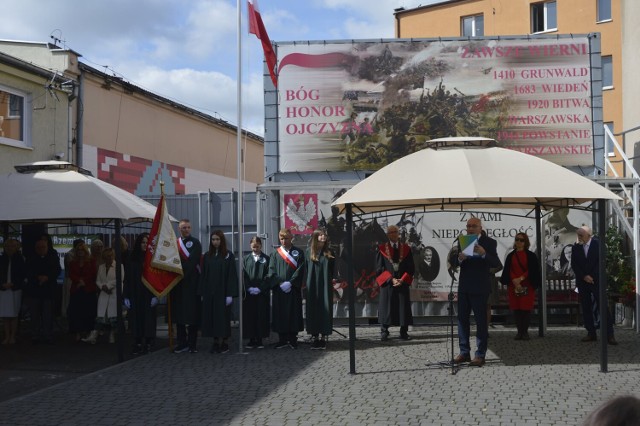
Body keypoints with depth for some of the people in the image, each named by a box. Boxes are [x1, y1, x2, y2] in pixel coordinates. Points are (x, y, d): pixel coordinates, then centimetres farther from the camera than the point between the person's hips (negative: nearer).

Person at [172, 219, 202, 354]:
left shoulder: (195, 242, 1)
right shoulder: (175, 243, 12)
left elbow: (193, 260, -11)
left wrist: (182, 272, -14)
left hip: (191, 281, -4)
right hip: (178, 282, 4)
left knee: (192, 312, -3)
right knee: (179, 313, 6)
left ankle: (192, 343, 3)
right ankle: (182, 343, 13)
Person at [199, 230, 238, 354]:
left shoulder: (228, 255, -3)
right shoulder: (207, 256, 8)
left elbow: (232, 275, -6)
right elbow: (203, 275, 9)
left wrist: (230, 294, -12)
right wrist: (202, 293, 4)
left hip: (223, 292, -4)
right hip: (209, 292, 4)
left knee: (223, 316, 1)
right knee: (211, 316, 4)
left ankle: (225, 343, 9)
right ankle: (216, 342, 11)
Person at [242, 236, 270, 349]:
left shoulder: (266, 259, 4)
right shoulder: (246, 259, 9)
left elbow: (268, 275, -1)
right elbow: (243, 275, 4)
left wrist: (260, 288, -11)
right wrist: (249, 288, -9)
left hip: (262, 292, -1)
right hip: (249, 292, 1)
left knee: (262, 316, 0)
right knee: (249, 316, 1)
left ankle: (260, 339, 6)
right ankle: (251, 339, 7)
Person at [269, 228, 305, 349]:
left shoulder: (298, 252, 5)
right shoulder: (275, 254, 9)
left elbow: (300, 270, -4)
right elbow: (271, 271, 2)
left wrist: (290, 283, -14)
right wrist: (280, 283, -11)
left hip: (293, 289, -1)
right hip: (279, 289, 1)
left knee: (294, 313, 0)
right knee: (280, 314, 2)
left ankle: (292, 340, 7)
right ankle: (282, 340, 9)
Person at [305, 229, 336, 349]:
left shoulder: (329, 253, 8)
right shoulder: (309, 252, 4)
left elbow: (333, 269, 10)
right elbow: (305, 269, 3)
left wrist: (333, 279, -5)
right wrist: (306, 283, -5)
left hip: (325, 286, 1)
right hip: (312, 287, -1)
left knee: (325, 310, -1)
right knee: (313, 310, 1)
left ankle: (324, 337, 5)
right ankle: (315, 337, 7)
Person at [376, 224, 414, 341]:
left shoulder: (406, 249, 9)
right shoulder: (382, 249, 4)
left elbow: (411, 268, 6)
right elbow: (379, 268, 0)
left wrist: (402, 280, -9)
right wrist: (391, 279, -11)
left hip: (403, 283, 2)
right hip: (387, 283, -1)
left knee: (403, 308, 1)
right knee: (386, 307, -2)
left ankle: (404, 332, 7)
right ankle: (384, 332, 4)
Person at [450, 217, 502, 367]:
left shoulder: (489, 242, -6)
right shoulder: (462, 241, 7)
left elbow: (496, 264, -17)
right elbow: (453, 262, 2)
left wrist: (484, 254, -33)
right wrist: (459, 258, -21)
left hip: (479, 287, -5)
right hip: (464, 286, 5)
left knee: (481, 321, -1)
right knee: (462, 319, 10)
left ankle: (480, 355, 3)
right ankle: (464, 352, 20)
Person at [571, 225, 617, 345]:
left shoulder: (598, 245, -2)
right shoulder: (576, 248, 7)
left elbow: (600, 262, -4)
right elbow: (574, 265, 3)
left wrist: (592, 277, -9)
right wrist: (584, 277, -9)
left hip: (596, 281, -3)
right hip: (582, 282, 3)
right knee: (586, 309, 3)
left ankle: (609, 335, -8)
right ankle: (591, 334, 9)